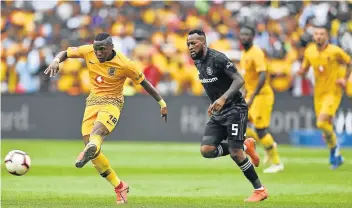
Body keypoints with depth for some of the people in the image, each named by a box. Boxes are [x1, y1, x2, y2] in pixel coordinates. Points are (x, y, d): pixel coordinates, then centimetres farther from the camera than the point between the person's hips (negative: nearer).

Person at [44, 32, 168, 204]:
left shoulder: (124, 64, -13)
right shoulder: (88, 52, -4)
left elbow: (144, 82, -1)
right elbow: (66, 53, 10)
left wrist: (162, 103, 6)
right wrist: (56, 61, -14)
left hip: (112, 102, -5)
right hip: (92, 102, 5)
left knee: (97, 132, -38)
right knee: (92, 148, -4)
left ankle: (87, 153, -72)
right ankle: (119, 187, 7)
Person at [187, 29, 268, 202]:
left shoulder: (217, 58, -17)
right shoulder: (198, 62, 9)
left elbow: (239, 79, -23)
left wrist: (223, 98, -34)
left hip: (234, 109, -8)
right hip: (218, 113, 8)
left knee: (235, 153, -12)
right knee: (206, 150, -9)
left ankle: (260, 190, 3)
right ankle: (244, 147, 13)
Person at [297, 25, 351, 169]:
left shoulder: (335, 51, -12)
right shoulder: (309, 52, 1)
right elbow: (304, 70, 13)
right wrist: (301, 72, -10)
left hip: (333, 92, -5)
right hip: (319, 93, 5)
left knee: (322, 123, -21)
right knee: (326, 126, 9)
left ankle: (334, 146, 5)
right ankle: (337, 157, 26)